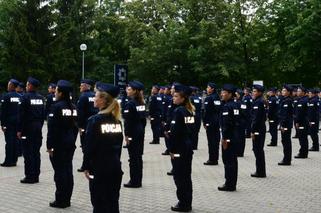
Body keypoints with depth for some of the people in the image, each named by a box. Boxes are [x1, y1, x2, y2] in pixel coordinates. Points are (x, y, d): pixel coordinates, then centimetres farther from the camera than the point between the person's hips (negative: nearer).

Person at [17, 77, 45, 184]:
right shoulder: (41, 98, 7)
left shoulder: (25, 97, -11)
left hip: (28, 128, -6)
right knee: (36, 152, 10)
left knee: (28, 153, -2)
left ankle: (29, 177, 0)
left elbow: (21, 115, -13)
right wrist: (40, 126, 16)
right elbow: (43, 114, 10)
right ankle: (36, 176, 14)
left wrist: (19, 130, -9)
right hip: (38, 128, 6)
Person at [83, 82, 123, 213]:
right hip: (115, 166, 5)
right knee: (113, 202, 13)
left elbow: (89, 147, -13)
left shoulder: (95, 120, -13)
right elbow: (119, 144, 9)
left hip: (99, 168, -5)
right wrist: (115, 160, 17)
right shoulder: (117, 120, 4)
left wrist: (86, 167, -4)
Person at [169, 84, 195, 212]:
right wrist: (189, 142, 17)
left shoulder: (178, 111, -16)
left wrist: (172, 149, -14)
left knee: (179, 176, 1)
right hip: (188, 146, 8)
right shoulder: (190, 111, 8)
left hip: (179, 148, -8)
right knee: (187, 176, 14)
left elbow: (174, 132, -19)